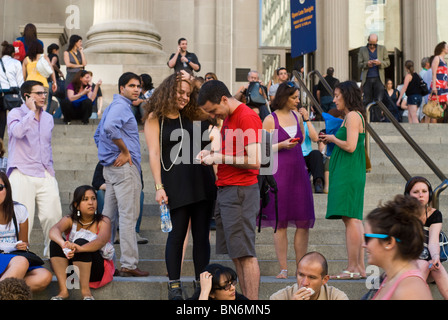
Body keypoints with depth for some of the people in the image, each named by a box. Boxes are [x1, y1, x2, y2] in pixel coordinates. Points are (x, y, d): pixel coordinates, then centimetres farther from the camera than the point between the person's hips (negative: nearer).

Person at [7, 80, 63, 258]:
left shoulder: (48, 118, 19)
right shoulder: (16, 113, 2)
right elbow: (17, 131, -21)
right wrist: (32, 111, -11)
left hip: (46, 175, 5)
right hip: (22, 175, -5)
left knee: (53, 216, -4)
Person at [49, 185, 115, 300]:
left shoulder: (103, 221, -7)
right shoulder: (69, 220, -2)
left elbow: (101, 241, -29)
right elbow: (53, 230, -25)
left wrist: (80, 248, -51)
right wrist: (64, 244, -50)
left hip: (97, 270, -3)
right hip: (72, 269, 3)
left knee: (81, 242, -29)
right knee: (56, 242, -22)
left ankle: (86, 291, -28)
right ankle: (63, 290, -26)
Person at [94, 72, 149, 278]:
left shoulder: (114, 106, 22)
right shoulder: (121, 105, -10)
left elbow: (98, 135, 29)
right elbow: (109, 127, -30)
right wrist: (125, 151, -21)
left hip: (111, 167, 10)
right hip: (125, 167, -10)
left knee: (109, 216, 10)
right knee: (128, 216, -9)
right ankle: (129, 264, -8)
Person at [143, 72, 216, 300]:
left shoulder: (193, 116, 16)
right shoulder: (155, 118, 4)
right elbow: (154, 153, -3)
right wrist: (159, 187, -10)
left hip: (202, 181, 4)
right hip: (176, 184, -4)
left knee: (202, 234, 5)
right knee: (177, 234, -3)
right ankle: (174, 286, 7)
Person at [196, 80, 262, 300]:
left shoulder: (247, 117, -13)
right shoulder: (228, 118, 18)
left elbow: (255, 161, -20)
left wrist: (220, 158, -12)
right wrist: (211, 154, 9)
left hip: (241, 191, -10)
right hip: (224, 190, 10)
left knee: (244, 253, -7)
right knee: (235, 254, 10)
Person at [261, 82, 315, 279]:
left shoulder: (297, 116, 15)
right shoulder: (270, 119, -1)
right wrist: (282, 146, -15)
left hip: (298, 170, 5)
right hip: (279, 172, -5)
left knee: (304, 221, 1)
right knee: (280, 222, -1)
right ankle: (283, 268, 5)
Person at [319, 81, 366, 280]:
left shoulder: (353, 116, -10)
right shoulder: (353, 116, 21)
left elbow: (350, 146, -20)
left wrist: (333, 138, -4)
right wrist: (330, 140, 14)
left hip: (349, 174, -10)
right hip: (348, 173, 10)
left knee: (350, 219, -10)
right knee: (352, 220, 9)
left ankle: (353, 268, -9)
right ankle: (360, 268, 11)